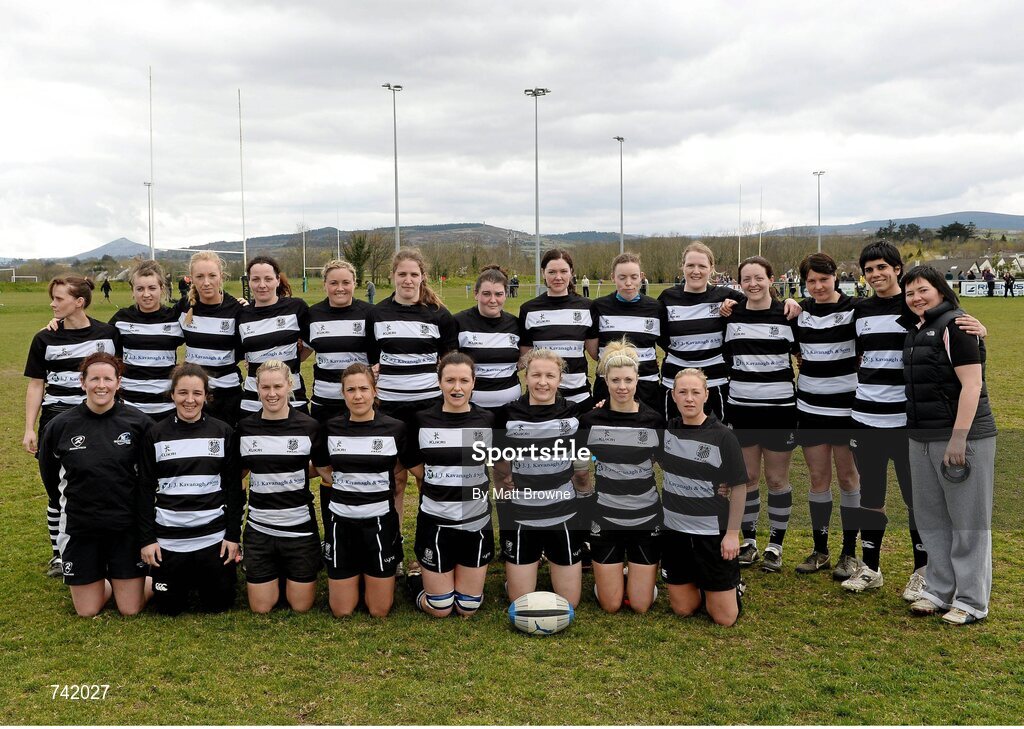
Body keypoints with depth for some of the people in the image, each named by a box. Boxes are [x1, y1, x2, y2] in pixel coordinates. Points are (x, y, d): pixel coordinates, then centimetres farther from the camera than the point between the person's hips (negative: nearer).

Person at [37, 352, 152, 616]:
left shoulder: (138, 423, -9)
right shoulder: (59, 426, -6)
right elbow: (49, 477, 10)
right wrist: (74, 499, 11)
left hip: (127, 526, -1)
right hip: (79, 527, 1)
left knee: (131, 609, 4)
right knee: (87, 612, 8)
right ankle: (106, 582, 38)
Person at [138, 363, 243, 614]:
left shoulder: (223, 433, -1)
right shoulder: (156, 435, -1)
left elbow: (234, 488, 1)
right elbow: (145, 490, 2)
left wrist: (234, 535, -3)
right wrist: (146, 538, -3)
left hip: (214, 536, 0)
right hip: (168, 539, 0)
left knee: (219, 605, 7)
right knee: (168, 608, 7)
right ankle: (185, 580, 38)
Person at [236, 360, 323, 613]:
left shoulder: (309, 427, -8)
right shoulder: (245, 428, -1)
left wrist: (295, 472, -7)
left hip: (300, 527, -2)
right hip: (259, 528, 2)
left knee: (301, 606, 7)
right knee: (260, 608, 6)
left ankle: (290, 573, 36)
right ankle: (277, 572, 35)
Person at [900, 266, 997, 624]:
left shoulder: (955, 325, -11)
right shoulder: (915, 329, 14)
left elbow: (971, 384, -17)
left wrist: (958, 438, -22)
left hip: (962, 436, -9)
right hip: (922, 438, 9)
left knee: (968, 522, 1)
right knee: (931, 519, 14)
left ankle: (972, 602, 10)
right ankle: (939, 592, 26)